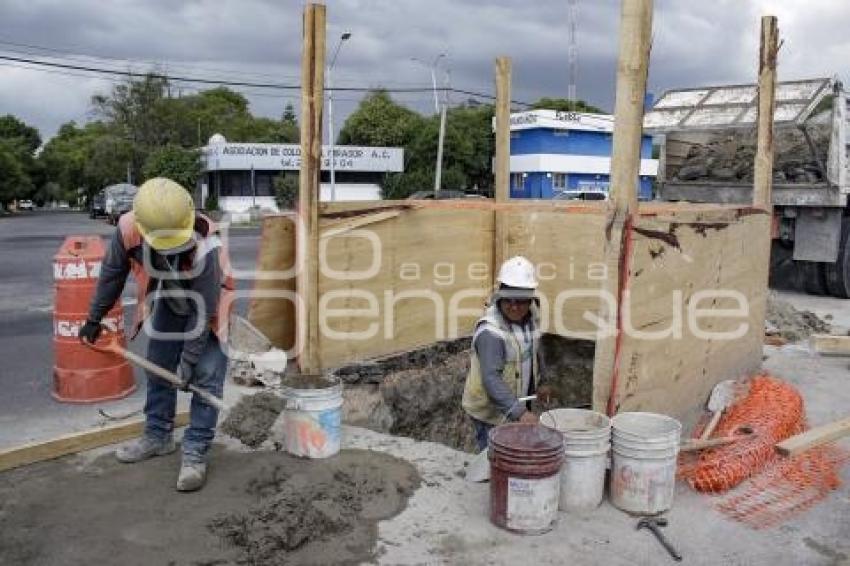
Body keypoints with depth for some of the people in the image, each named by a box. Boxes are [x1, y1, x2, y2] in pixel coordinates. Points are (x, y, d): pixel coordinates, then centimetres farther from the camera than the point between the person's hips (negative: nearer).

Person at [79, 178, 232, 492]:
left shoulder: (205, 246, -41)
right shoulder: (128, 228, -30)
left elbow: (204, 311, -31)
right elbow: (112, 274, -9)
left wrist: (189, 360, -25)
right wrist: (94, 318, 3)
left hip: (206, 301, -4)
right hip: (168, 302, 5)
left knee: (206, 375, -10)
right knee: (158, 367, 12)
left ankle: (195, 452, -1)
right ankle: (158, 436, 29)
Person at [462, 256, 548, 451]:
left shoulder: (532, 314, -3)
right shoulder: (490, 331, -28)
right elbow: (491, 378, -33)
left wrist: (538, 383, 19)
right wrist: (519, 412, -38)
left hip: (518, 404, 7)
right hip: (491, 412, -7)